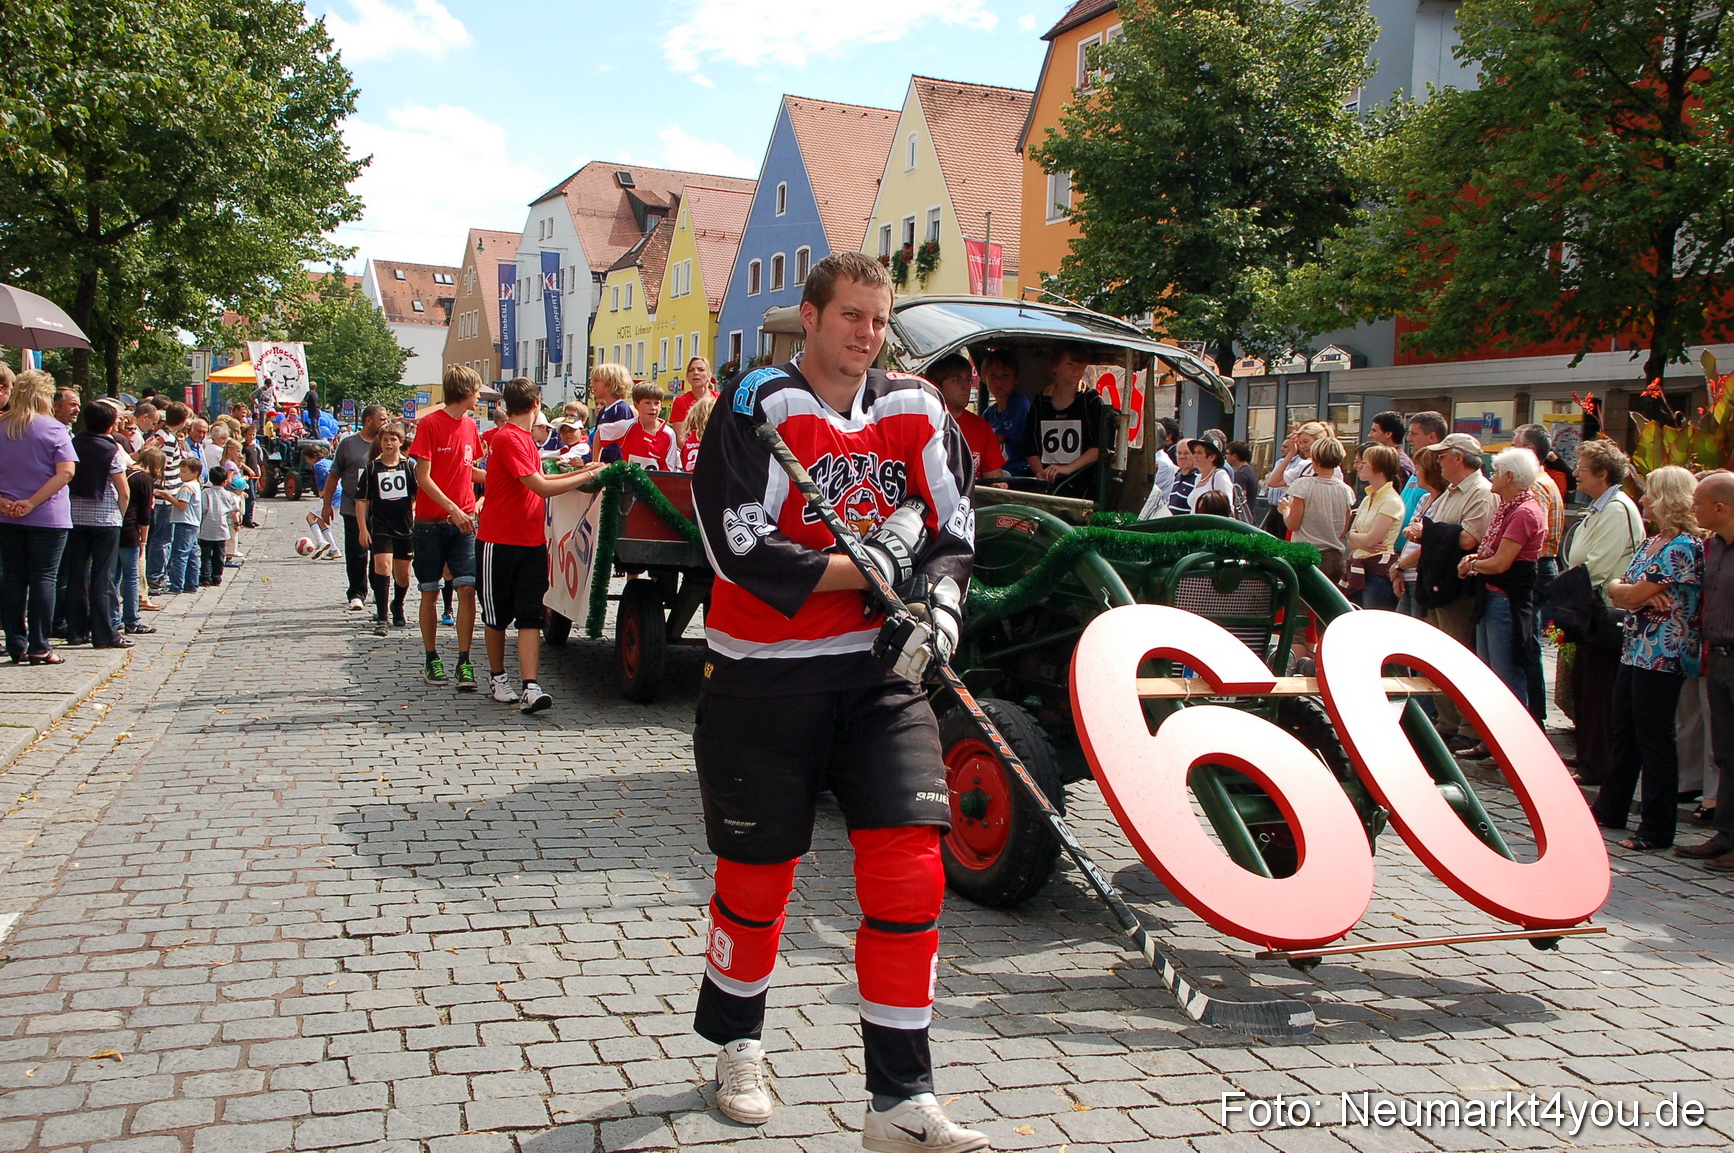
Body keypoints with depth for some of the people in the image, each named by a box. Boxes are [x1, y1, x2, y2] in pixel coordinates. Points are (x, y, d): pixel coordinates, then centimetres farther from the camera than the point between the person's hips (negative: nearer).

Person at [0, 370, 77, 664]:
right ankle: (39, 647, 0)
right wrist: (32, 502, -15)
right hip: (48, 518, -4)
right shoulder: (54, 429, -7)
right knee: (43, 578, 0)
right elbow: (66, 472, -16)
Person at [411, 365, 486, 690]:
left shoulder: (469, 425, 10)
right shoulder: (430, 424, -8)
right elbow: (423, 477, -12)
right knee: (430, 592, 5)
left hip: (464, 521, 4)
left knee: (467, 588, -7)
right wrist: (453, 509, -19)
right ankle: (431, 659, 17)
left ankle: (464, 661, -2)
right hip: (431, 523, -4)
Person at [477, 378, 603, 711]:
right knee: (497, 615, 9)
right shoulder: (508, 438, -16)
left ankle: (530, 688, -11)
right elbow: (542, 487, -21)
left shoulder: (524, 438, 13)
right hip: (501, 541, -7)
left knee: (530, 617, -4)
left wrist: (580, 471, 17)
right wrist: (589, 475, -16)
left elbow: (538, 482, 19)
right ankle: (497, 679, 24)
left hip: (531, 542, 7)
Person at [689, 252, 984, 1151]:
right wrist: (868, 569, -17)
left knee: (909, 870, -7)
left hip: (879, 673, 3)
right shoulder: (758, 410, -7)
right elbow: (743, 551, -16)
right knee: (757, 875, 10)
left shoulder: (916, 411, 7)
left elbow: (955, 529, 9)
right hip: (762, 678, -3)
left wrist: (937, 602, -11)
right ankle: (736, 1043, 38)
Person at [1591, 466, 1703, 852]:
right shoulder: (1650, 542, 13)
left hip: (1662, 657, -9)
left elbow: (1633, 597, -19)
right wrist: (1631, 591, -11)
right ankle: (1610, 808, 30)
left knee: (1653, 740, -2)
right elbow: (1616, 589, 9)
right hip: (1635, 650, 9)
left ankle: (1657, 829, 7)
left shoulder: (1683, 548, -17)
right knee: (1624, 733, 17)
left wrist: (1632, 591, 3)